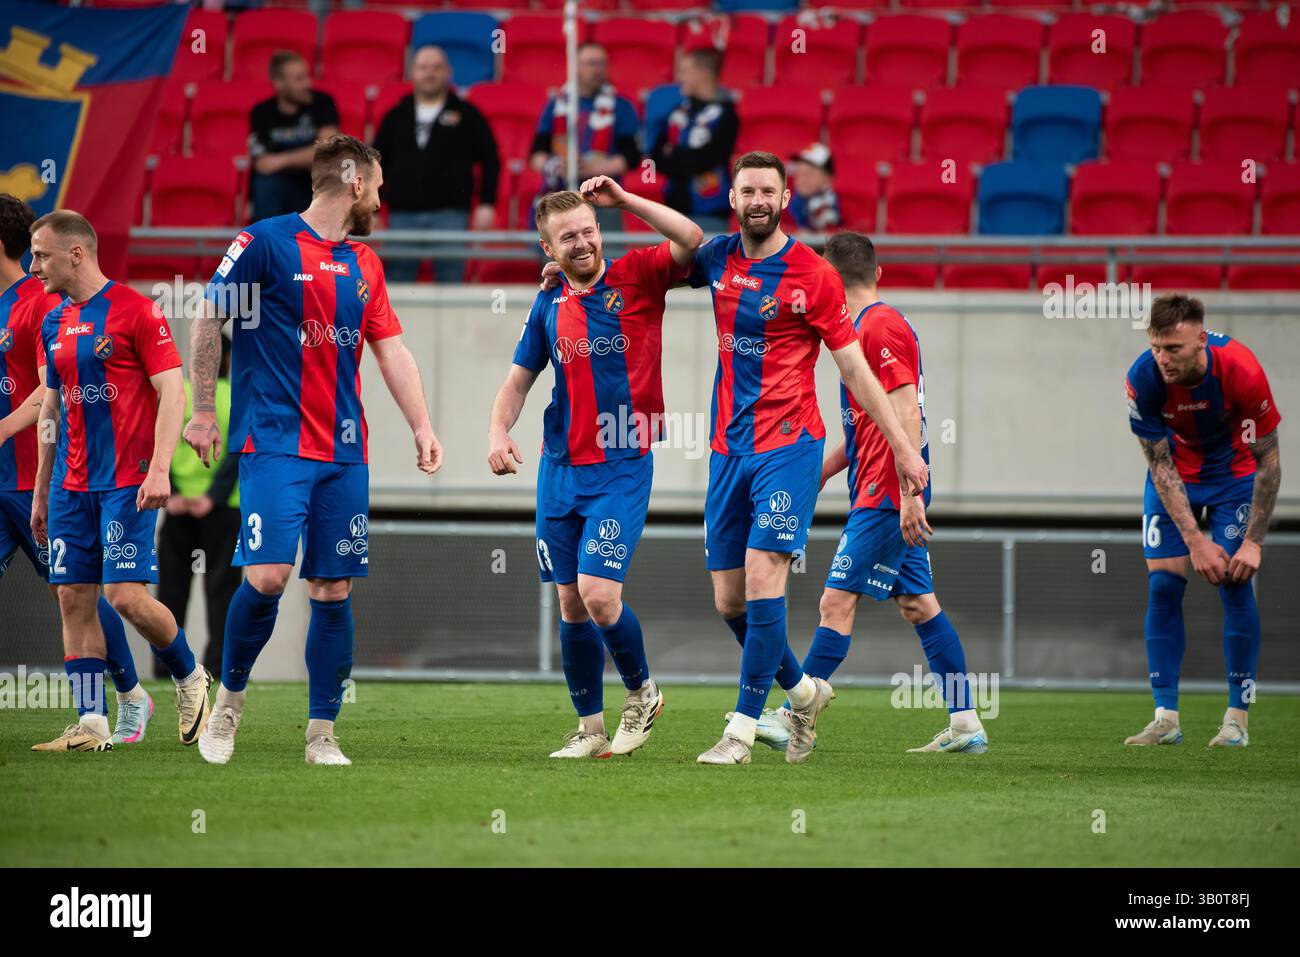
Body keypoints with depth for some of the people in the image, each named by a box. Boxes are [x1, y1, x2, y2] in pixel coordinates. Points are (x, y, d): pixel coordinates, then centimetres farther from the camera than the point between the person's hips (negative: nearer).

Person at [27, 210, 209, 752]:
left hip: (126, 481, -7)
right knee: (74, 599, 0)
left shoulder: (134, 311, -8)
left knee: (125, 594, -14)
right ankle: (92, 725, 2)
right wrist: (41, 490, 19)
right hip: (72, 483, 7)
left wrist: (159, 469, -19)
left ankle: (191, 678, 10)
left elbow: (172, 393, -10)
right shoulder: (54, 323, 14)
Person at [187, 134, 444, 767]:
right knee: (267, 576, -17)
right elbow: (208, 322, 0)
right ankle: (229, 698, 7)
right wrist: (203, 411, -1)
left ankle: (321, 734, 7)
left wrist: (422, 427, 9)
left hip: (344, 452, 6)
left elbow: (391, 350, 18)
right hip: (275, 442, -6)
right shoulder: (264, 243, -4)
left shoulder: (364, 263, 15)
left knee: (334, 589, 2)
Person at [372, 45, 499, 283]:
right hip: (402, 215, 3)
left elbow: (490, 160, 6)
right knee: (398, 278, 2)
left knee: (450, 279, -5)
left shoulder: (466, 114, 6)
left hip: (450, 216, -3)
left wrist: (487, 204, -3)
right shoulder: (396, 116, 13)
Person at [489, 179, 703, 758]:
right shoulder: (549, 304, 10)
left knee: (598, 593, -15)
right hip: (560, 470, 5)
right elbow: (518, 380, 16)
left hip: (622, 468, -5)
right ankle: (590, 727, 19)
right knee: (571, 603, 6)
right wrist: (498, 430, -3)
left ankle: (642, 692, 10)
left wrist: (623, 199, -19)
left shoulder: (637, 277, -2)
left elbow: (690, 241, -18)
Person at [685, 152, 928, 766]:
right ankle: (804, 692, 28)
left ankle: (743, 730, -12)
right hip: (728, 450, 5)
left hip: (788, 445, -5)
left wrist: (903, 447, -2)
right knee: (729, 602, 5)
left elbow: (854, 370, -1)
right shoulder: (718, 259, 7)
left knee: (763, 581, -15)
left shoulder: (814, 276, -5)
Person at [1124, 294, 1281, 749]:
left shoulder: (1241, 370, -33)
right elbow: (1161, 467, -20)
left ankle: (1237, 720, -7)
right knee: (1162, 584, -8)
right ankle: (1166, 718, -4)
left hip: (1234, 475, -2)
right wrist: (1196, 541, -25)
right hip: (1174, 478, 2)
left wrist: (1253, 541, -25)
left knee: (1235, 583, -12)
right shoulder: (1143, 379, -28)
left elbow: (1268, 461, -22)